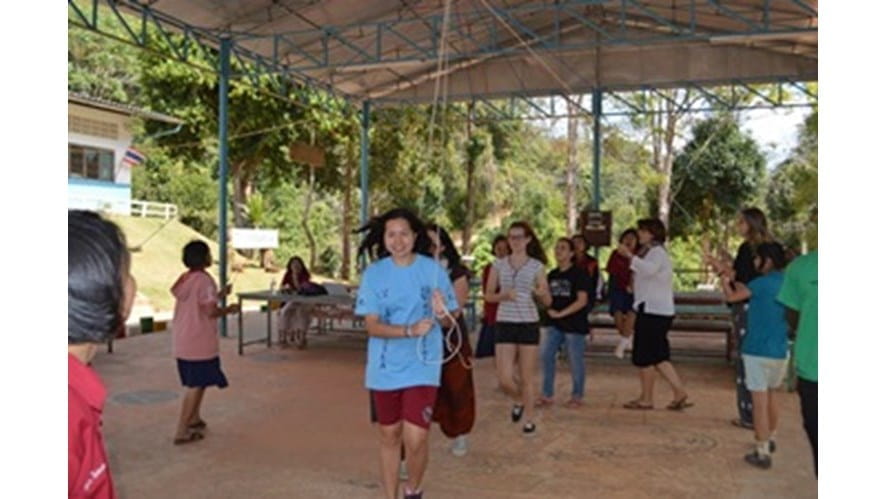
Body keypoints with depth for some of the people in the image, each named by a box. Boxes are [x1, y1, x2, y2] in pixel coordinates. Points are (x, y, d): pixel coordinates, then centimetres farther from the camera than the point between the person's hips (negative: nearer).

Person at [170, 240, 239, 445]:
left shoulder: (184, 279, 10)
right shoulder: (205, 280, -16)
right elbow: (211, 312, -21)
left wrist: (219, 294, 19)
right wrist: (229, 309, -4)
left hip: (182, 341, 9)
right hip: (199, 343, -9)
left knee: (196, 382, 23)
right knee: (196, 386, -1)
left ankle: (194, 419, 36)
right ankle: (182, 432, 0)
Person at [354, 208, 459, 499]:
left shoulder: (433, 270, -5)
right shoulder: (374, 273, -4)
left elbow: (450, 321, 0)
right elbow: (372, 326, -10)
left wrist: (441, 313, -23)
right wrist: (410, 330, -25)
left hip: (422, 367, -1)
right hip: (384, 368, 2)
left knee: (415, 439, -7)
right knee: (389, 435, 13)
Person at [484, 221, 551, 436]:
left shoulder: (537, 266, 2)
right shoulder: (499, 264, 4)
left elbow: (547, 298, 3)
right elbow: (488, 295, 6)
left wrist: (540, 292, -20)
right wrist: (503, 295, -14)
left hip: (528, 323, -1)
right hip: (504, 323, 1)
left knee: (527, 378, 6)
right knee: (504, 380, -5)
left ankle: (529, 420, 25)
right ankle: (518, 401, 29)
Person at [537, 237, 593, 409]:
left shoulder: (579, 274, -7)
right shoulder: (552, 275, 10)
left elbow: (582, 301, -14)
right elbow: (548, 302, 10)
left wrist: (560, 313, -16)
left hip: (574, 325, -5)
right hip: (555, 324, 6)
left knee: (576, 361, 2)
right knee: (546, 356, 0)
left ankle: (577, 396, 19)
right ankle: (547, 395, 11)